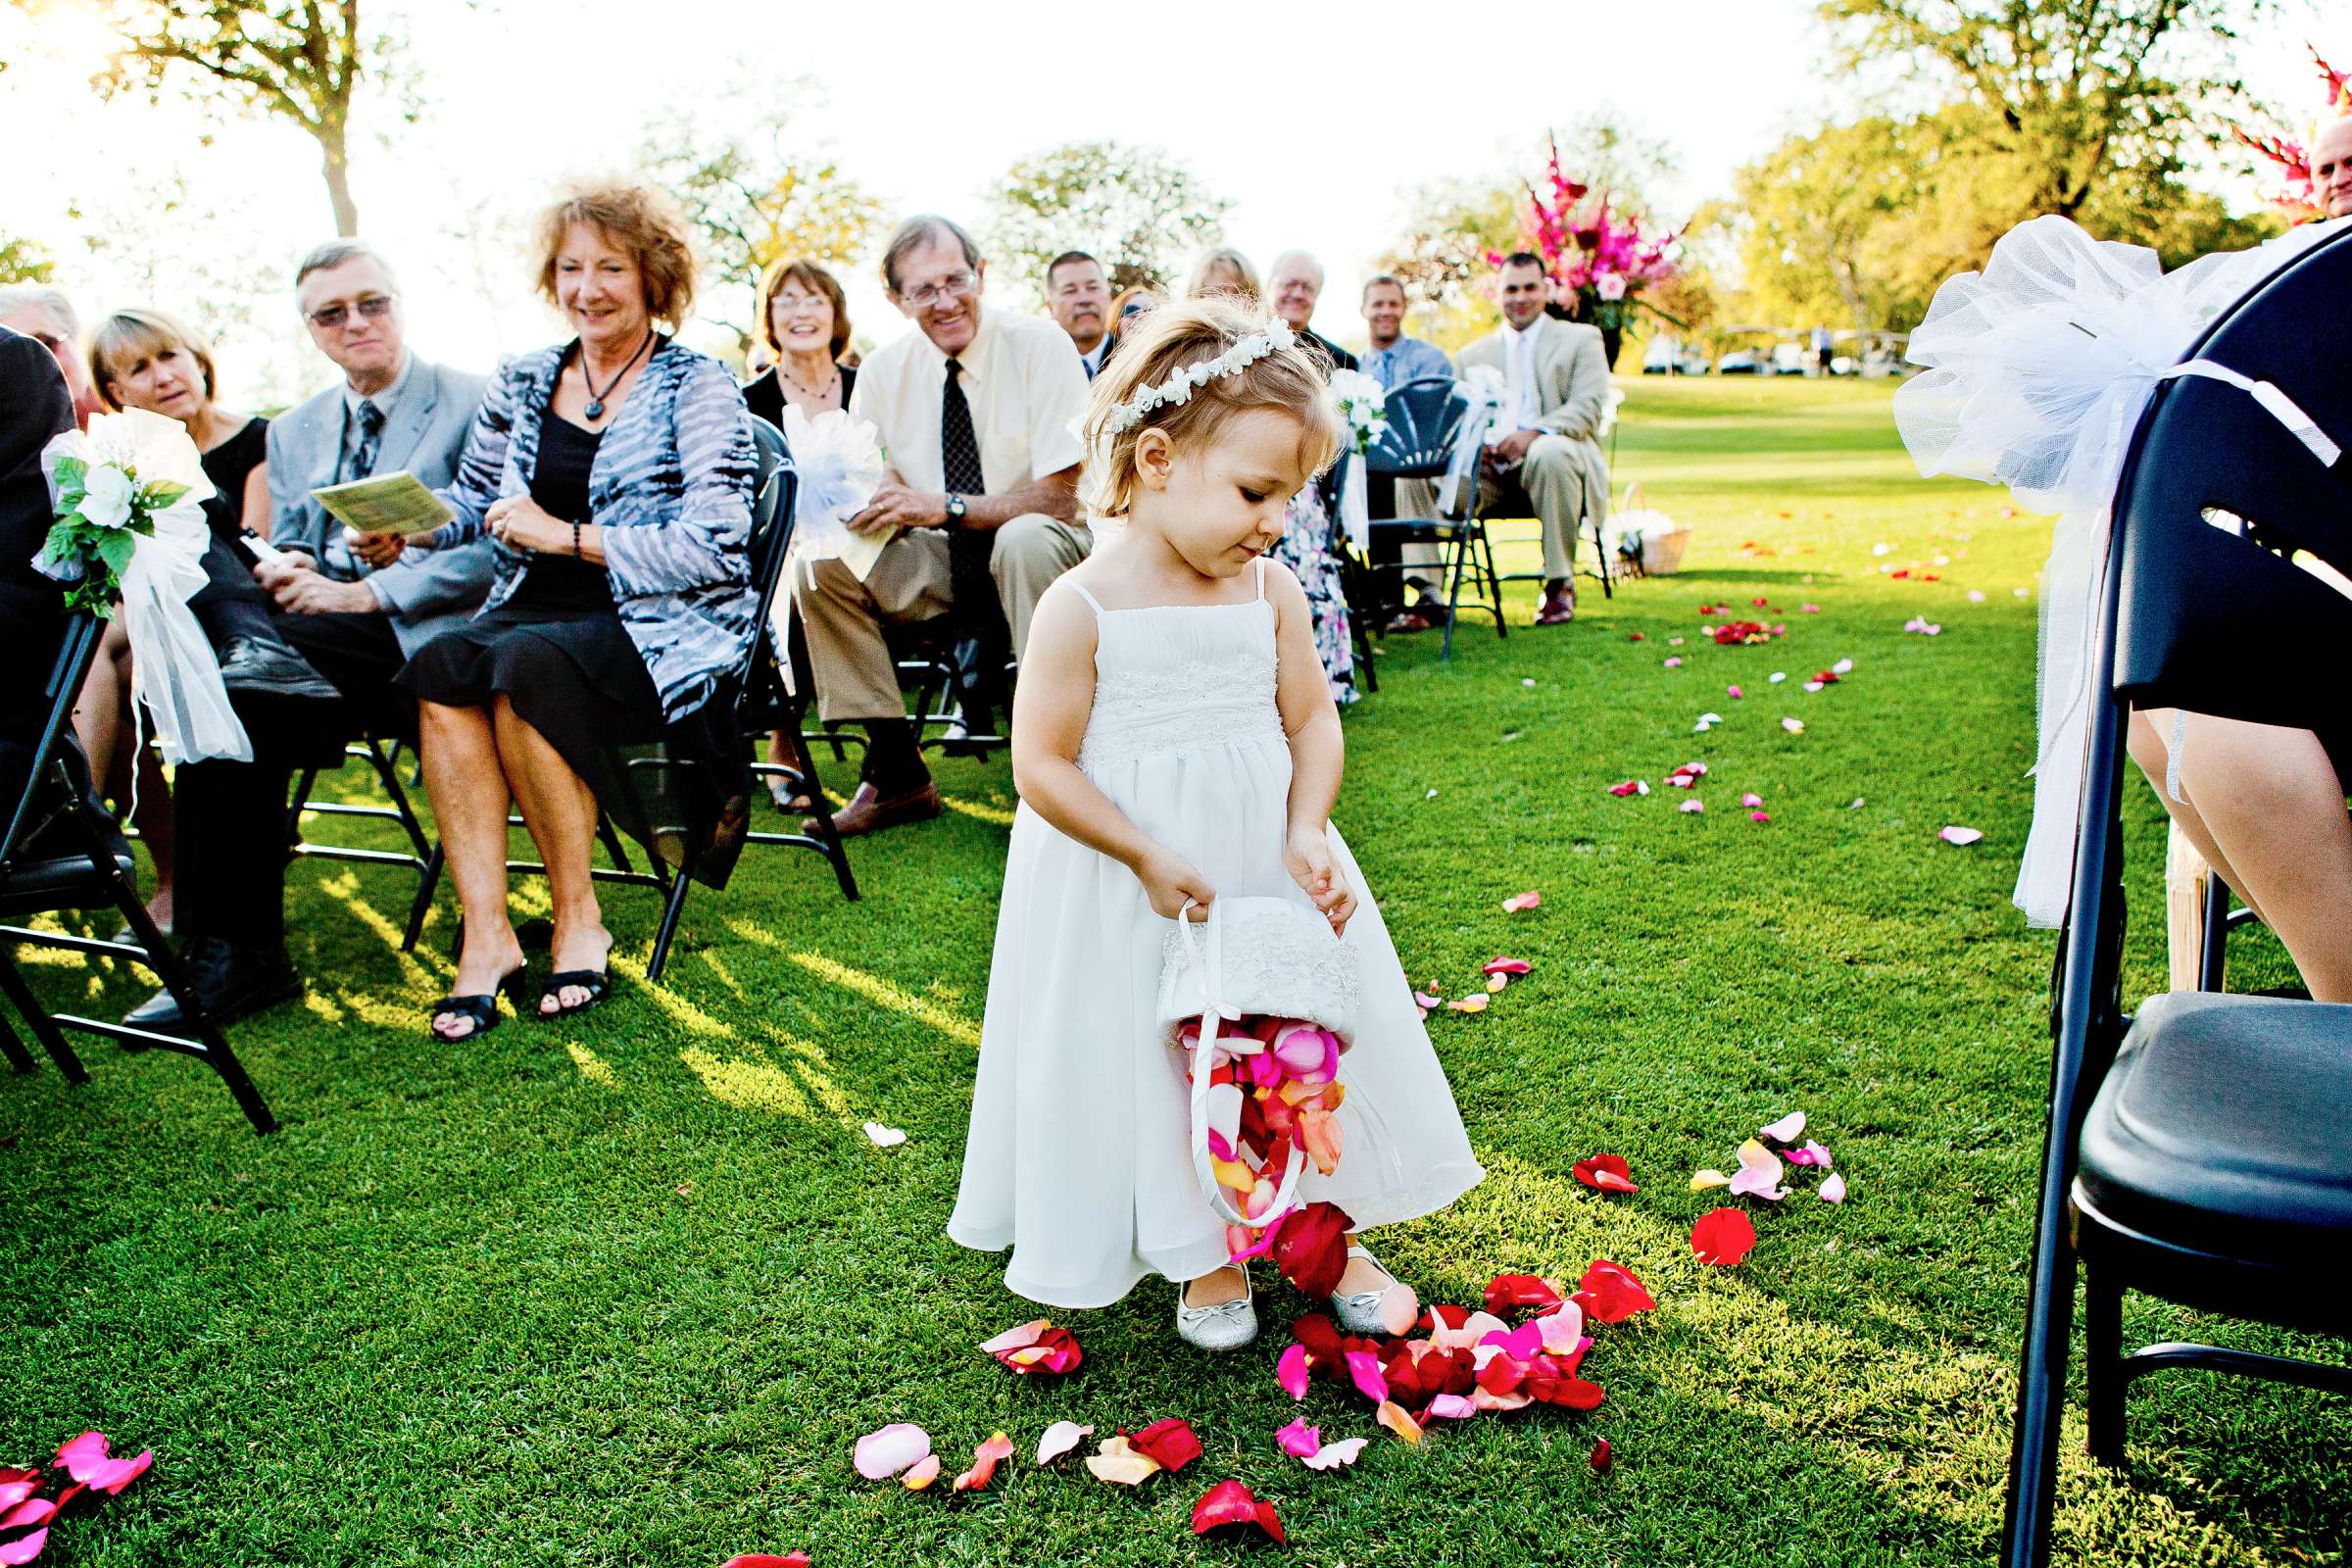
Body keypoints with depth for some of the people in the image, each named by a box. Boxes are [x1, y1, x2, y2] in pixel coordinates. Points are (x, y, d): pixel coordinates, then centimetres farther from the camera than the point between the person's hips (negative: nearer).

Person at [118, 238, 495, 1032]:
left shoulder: (475, 406, 2)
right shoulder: (293, 431, 23)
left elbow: (494, 552, -9)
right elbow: (285, 553, 22)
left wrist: (363, 593, -16)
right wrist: (283, 572, -4)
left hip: (421, 636, -5)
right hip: (319, 650, 6)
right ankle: (235, 957, -16)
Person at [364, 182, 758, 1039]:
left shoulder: (697, 388, -2)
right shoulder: (523, 381, 15)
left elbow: (714, 547, -11)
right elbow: (471, 499, 27)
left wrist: (568, 536, -14)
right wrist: (406, 527, 4)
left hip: (661, 628, -5)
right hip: (536, 608, 5)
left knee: (524, 665, -34)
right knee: (439, 665, -27)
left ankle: (579, 916, -17)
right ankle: (486, 933, -24)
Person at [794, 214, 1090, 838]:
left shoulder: (1039, 346, -13)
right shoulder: (883, 372, 0)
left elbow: (1058, 496, -20)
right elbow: (872, 504, 1)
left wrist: (941, 506, -28)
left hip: (1045, 551, -4)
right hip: (944, 562, 5)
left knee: (1025, 540, -38)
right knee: (822, 561, -17)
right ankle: (897, 772, -8)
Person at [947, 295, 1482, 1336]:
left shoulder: (1270, 591, -2)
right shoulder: (1083, 608, -15)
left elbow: (1312, 717, 3)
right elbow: (1041, 765, -14)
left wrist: (1307, 831, -14)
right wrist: (1147, 854, -21)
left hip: (1264, 861, 4)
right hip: (1130, 888, -4)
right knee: (1158, 1064, 6)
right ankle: (1203, 1257, 28)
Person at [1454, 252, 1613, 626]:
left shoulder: (1581, 339, 15)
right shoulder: (1473, 355, 24)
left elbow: (1588, 407, -2)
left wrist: (1533, 434, -21)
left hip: (1555, 454, -3)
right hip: (1488, 470, 3)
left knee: (1551, 452, -39)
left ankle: (1560, 586, -28)